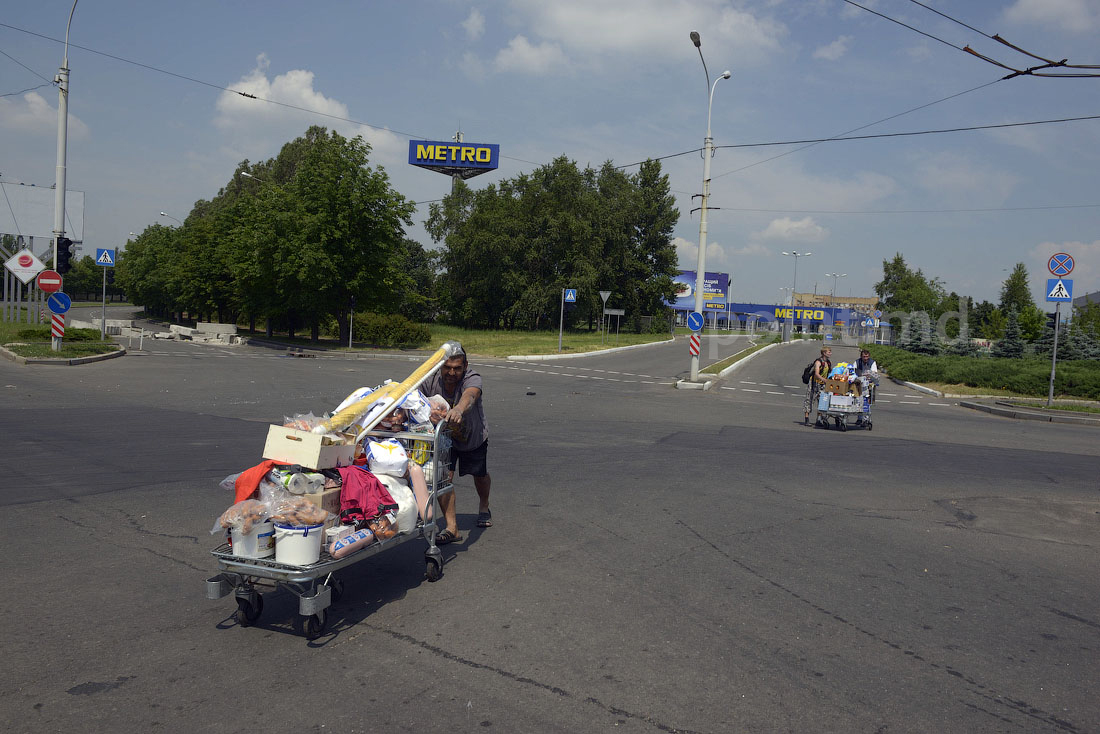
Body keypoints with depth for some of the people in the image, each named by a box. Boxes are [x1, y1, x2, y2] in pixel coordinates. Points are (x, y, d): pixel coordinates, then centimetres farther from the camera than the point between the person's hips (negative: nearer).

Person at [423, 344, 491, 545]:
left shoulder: (472, 379, -36)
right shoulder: (431, 380, -27)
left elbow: (470, 395, -58)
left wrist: (459, 409, -81)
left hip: (473, 436, -1)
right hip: (443, 437, 1)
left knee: (480, 475, 18)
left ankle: (483, 506, 51)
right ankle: (451, 528, -8)